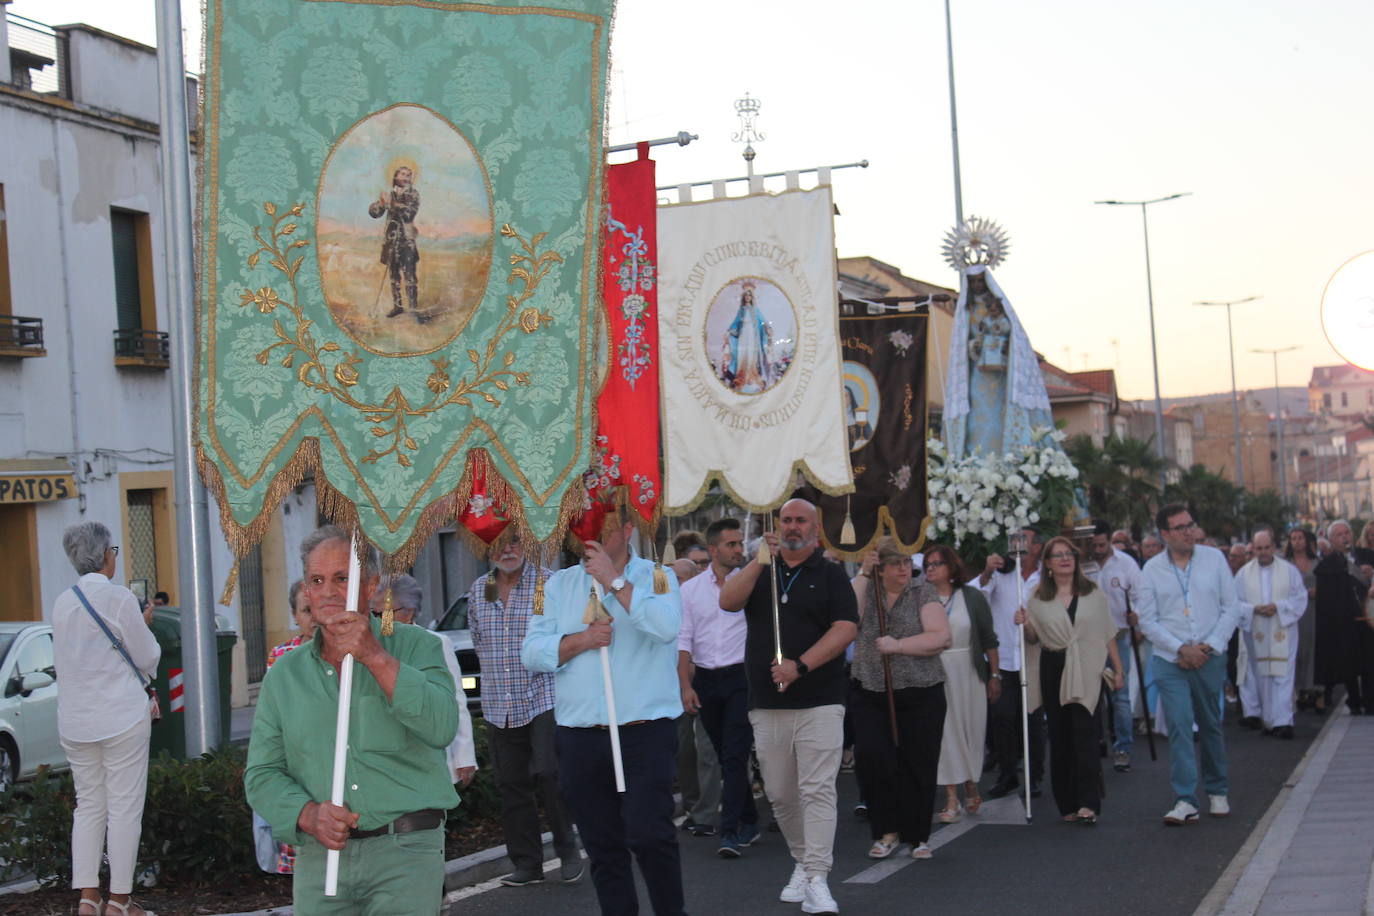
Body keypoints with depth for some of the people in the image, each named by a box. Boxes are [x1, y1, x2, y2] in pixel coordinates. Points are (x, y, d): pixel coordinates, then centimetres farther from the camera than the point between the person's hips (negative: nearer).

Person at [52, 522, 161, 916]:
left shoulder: (62, 603, 6)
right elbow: (147, 657, -7)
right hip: (121, 717, -6)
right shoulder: (119, 598, -11)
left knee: (88, 806, 12)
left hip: (74, 718, 6)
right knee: (124, 808, 1)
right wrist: (143, 627, 12)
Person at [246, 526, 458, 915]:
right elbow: (262, 774, 9)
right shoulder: (284, 675, 11)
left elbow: (441, 727, -15)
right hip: (318, 856, 3)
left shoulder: (416, 647, 2)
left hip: (406, 855, -3)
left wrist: (376, 657, -20)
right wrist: (307, 815, -10)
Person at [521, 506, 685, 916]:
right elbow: (532, 652, 4)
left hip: (645, 732, -3)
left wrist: (614, 580, -16)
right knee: (602, 847, 8)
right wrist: (580, 641, -11)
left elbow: (666, 626, -19)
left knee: (648, 834, -13)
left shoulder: (655, 577, 2)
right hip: (580, 739, 4)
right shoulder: (559, 584, 12)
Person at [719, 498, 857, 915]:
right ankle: (802, 862, 25)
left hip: (819, 703, -4)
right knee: (780, 794, 9)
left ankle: (817, 881, -11)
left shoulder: (831, 573, 5)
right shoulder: (759, 570, 14)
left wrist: (800, 666, -18)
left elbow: (845, 628, -7)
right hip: (767, 704, 4)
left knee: (817, 790, -10)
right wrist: (762, 558, -15)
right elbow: (728, 601, -4)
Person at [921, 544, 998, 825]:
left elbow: (989, 639, 4)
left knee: (971, 730, 9)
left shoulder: (971, 597, 0)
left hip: (969, 674, 1)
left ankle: (971, 786, 30)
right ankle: (951, 799, 2)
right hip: (935, 674, -1)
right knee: (945, 732, -1)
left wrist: (994, 676, 3)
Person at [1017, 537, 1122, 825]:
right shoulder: (1038, 599, 6)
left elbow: (1108, 634, 9)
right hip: (1052, 670, 2)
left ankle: (1088, 803, -14)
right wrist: (1025, 625, -7)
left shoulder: (1093, 593, 5)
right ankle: (1067, 804, 13)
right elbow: (1034, 639, 14)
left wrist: (1118, 670, 6)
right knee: (1059, 737, 5)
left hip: (1086, 671, -2)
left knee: (1083, 733, -13)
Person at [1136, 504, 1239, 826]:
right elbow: (1147, 620, 0)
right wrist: (1182, 649, -10)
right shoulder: (1152, 569, 1)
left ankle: (1216, 791, 28)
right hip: (1170, 661, -1)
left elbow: (1231, 608, 2)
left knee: (1211, 726, 12)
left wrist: (1211, 645, -8)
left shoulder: (1214, 558, 2)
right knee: (1179, 726, -11)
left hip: (1210, 658, 1)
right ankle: (1185, 801, -11)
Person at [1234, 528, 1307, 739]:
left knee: (1281, 677, -7)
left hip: (1282, 634, -1)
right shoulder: (1244, 573, 6)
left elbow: (1300, 599, 1)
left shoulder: (1289, 570, 3)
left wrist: (1278, 607, -14)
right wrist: (1255, 609, -14)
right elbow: (1235, 603, 3)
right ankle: (1253, 714, 18)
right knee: (1258, 676, 6)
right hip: (1255, 633, 1)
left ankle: (1282, 722, -9)